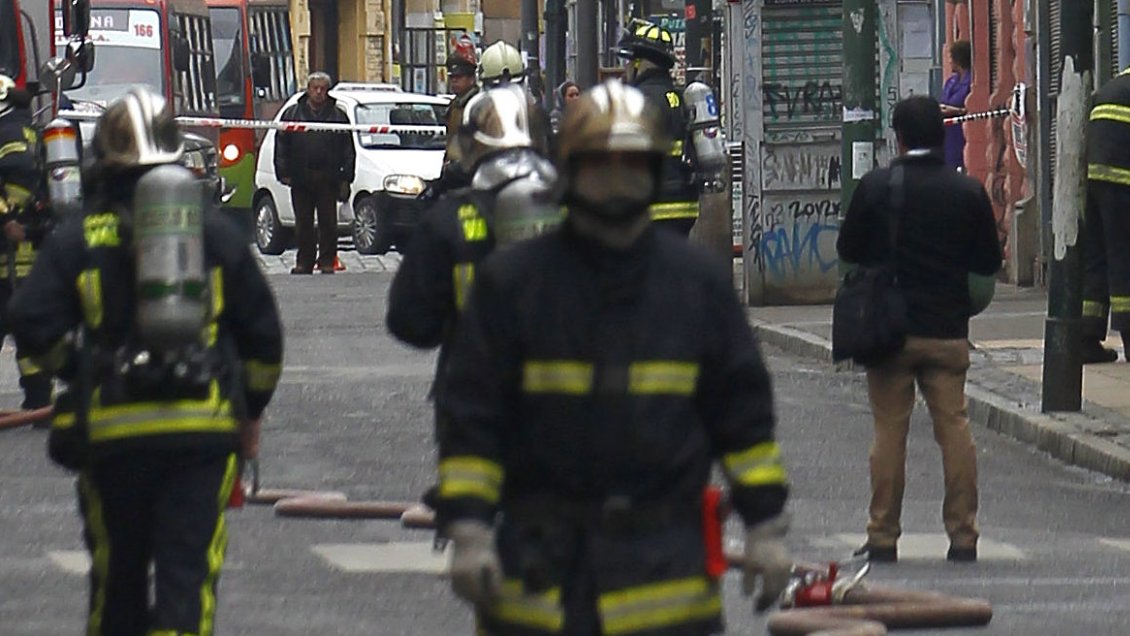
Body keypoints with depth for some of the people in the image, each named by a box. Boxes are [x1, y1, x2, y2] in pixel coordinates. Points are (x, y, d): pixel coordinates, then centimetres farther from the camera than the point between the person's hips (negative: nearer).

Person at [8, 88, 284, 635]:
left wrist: (78, 370, 11)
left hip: (113, 429, 0)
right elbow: (262, 333, 10)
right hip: (203, 425, 0)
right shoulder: (217, 232, 7)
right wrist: (250, 409, 23)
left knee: (118, 569, 14)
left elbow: (34, 325, -7)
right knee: (188, 569, -4)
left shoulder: (78, 239, 1)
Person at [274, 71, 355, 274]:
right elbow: (281, 147, 9)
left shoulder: (337, 116, 9)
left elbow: (348, 150, 8)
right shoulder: (293, 114, 10)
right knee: (303, 223, 4)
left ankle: (327, 261, 5)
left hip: (328, 179, -1)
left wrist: (345, 179, 0)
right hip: (301, 178, 1)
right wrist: (284, 172, -1)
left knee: (328, 223, -1)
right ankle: (304, 262, 10)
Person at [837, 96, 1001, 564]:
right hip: (948, 332, 1)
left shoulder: (876, 187, -5)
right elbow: (986, 268, 6)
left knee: (889, 432, 3)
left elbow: (848, 255, 4)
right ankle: (962, 536, 3)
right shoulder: (968, 192, -1)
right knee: (954, 427, 4)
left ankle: (883, 537, 4)